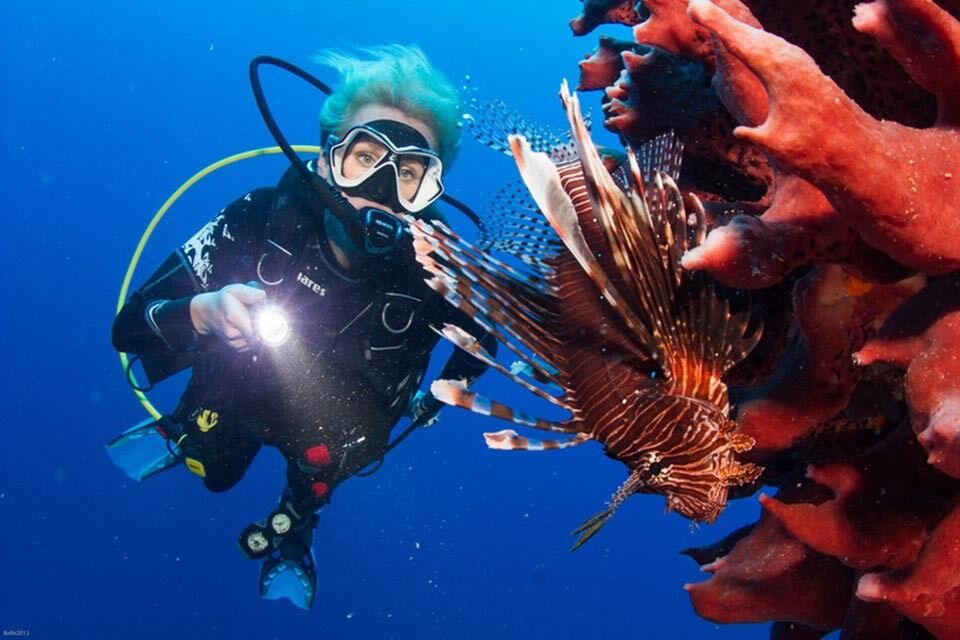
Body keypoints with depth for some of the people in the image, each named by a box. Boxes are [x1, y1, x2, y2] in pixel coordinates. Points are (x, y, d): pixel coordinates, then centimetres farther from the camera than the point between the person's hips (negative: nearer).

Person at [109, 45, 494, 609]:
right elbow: (129, 329, -31)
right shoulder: (261, 219, -35)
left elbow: (480, 337, -8)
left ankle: (293, 539, 50)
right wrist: (203, 312, -49)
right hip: (234, 403, 1)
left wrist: (432, 403, -14)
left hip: (334, 433, -1)